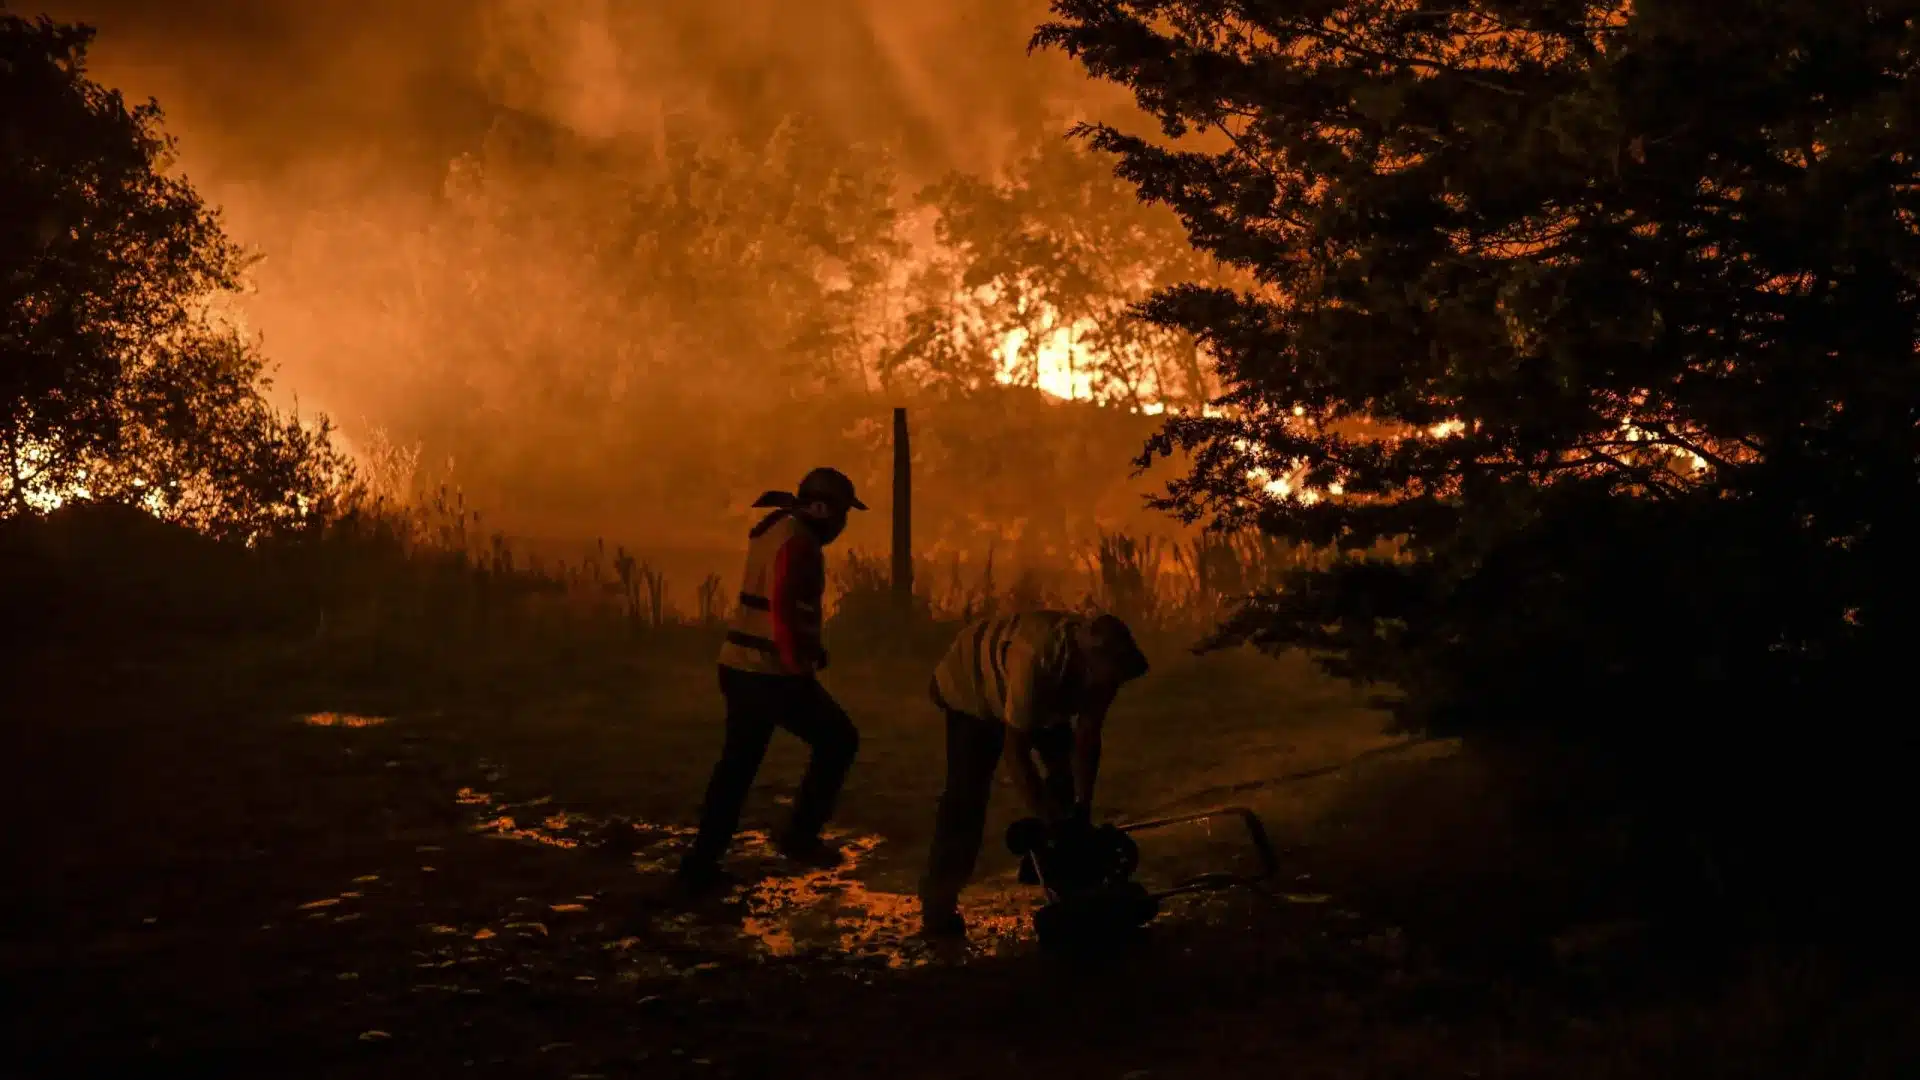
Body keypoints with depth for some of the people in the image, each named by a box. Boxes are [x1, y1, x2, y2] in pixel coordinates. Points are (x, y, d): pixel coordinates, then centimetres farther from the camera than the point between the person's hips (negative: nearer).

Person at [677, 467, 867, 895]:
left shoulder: (774, 528, 14)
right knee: (838, 740, 8)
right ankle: (800, 835, 9)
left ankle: (701, 864, 14)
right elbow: (783, 609, -25)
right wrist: (801, 664, -22)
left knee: (737, 765, 14)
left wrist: (809, 649, 22)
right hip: (773, 673, -9)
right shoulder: (797, 541, -16)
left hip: (739, 666, 9)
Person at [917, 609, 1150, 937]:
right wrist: (1046, 820, -36)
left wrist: (1082, 808, -20)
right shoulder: (1036, 659, -45)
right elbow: (1015, 748, -39)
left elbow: (1086, 739, -16)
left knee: (1069, 777, 0)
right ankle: (938, 905, -9)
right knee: (967, 793, -15)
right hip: (971, 686, -7)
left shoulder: (1103, 662, -26)